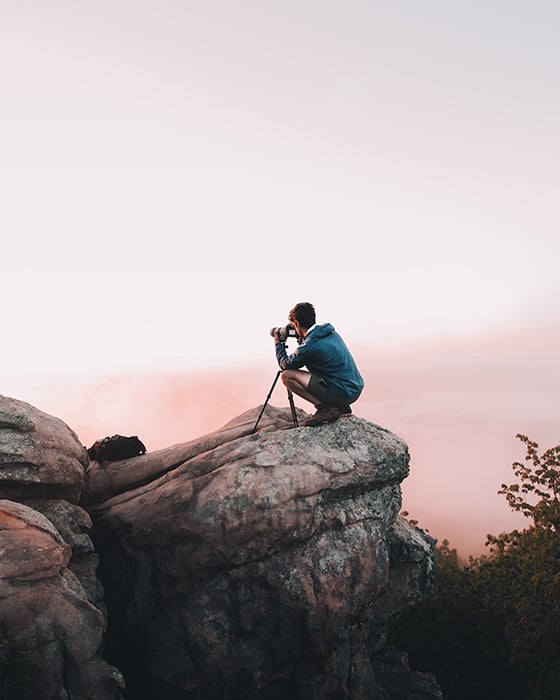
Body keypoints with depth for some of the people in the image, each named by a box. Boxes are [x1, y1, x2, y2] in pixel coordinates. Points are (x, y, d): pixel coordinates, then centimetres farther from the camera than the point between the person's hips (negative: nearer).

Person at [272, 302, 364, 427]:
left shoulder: (310, 345, -15)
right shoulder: (331, 332, 9)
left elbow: (285, 365, 0)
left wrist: (278, 342, 14)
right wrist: (301, 340, 25)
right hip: (356, 389, 9)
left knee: (287, 376, -7)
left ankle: (324, 408, -9)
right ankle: (340, 407, 14)